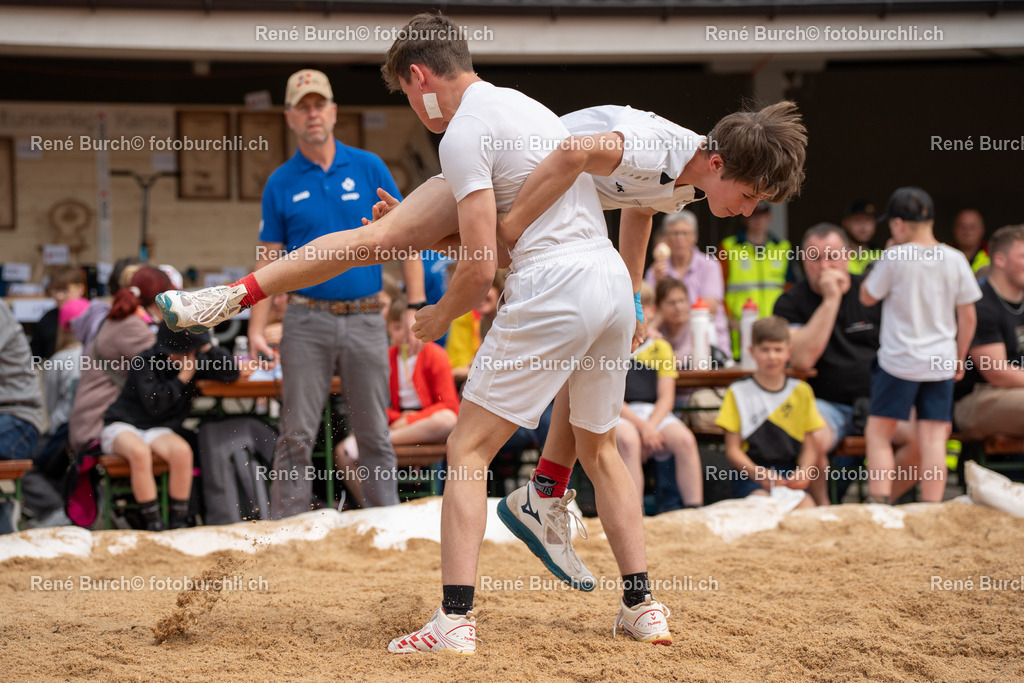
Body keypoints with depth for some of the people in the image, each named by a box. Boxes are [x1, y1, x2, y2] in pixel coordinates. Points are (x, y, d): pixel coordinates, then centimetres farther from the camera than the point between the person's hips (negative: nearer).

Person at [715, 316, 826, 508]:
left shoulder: (801, 391, 15)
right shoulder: (739, 392, 7)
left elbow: (809, 447, 13)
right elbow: (732, 450, 3)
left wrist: (803, 473, -9)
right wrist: (758, 473, -15)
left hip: (790, 473, 2)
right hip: (750, 473, -2)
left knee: (806, 505, -28)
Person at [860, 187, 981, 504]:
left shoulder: (894, 258, -11)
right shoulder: (955, 259, 0)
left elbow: (867, 297, 2)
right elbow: (968, 316, 5)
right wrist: (960, 358, 16)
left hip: (899, 360, -4)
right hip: (941, 362, 4)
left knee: (878, 433, 5)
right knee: (933, 438, 4)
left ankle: (880, 504, -4)